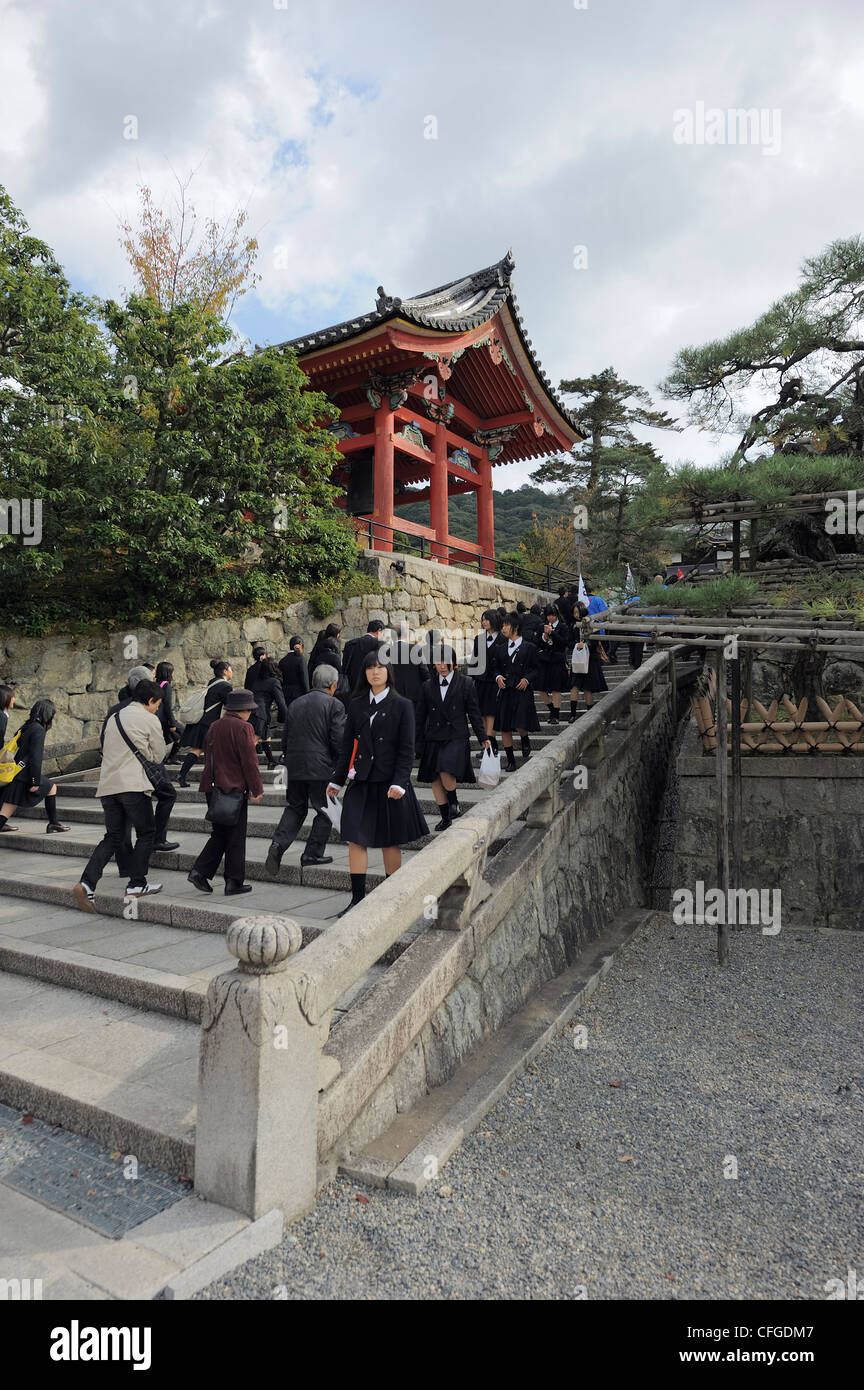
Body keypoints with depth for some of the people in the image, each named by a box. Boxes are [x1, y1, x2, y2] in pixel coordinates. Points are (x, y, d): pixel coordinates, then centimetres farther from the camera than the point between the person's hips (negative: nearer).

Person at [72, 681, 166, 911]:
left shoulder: (114, 717, 19)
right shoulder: (150, 719, -2)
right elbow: (158, 755, 4)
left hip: (107, 785, 7)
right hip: (133, 784, -7)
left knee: (114, 836, 10)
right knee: (146, 833, 8)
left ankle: (86, 883, -4)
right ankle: (137, 884, 8)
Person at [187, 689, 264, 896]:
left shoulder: (214, 726, 12)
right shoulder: (242, 728, -12)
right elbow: (249, 762, -14)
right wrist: (256, 790, -8)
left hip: (213, 788, 7)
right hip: (234, 788, -7)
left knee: (220, 834, 17)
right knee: (235, 838, 2)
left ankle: (199, 872, 7)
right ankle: (234, 883, 7)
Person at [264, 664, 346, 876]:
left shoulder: (295, 704, 10)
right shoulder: (334, 705, -7)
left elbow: (286, 739, 13)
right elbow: (339, 741, -12)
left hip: (295, 768, 5)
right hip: (321, 768, -5)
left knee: (295, 808, 17)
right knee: (325, 811, 10)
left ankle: (278, 844, -2)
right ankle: (313, 854, 12)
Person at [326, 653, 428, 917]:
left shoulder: (402, 705, -2)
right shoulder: (357, 705, 9)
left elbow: (407, 749, -5)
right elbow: (347, 745, 11)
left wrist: (399, 783, -16)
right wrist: (337, 780, 9)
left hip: (389, 783, -3)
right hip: (361, 783, 3)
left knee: (391, 843, 7)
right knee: (355, 839, -4)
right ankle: (358, 898, 4)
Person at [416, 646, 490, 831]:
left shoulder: (466, 684, 2)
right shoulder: (428, 686, 9)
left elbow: (474, 713, 5)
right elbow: (421, 716, 15)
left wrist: (483, 737, 1)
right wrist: (417, 740, 13)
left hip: (456, 738, -4)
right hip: (433, 739, 4)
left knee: (446, 773, -21)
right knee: (435, 780, 4)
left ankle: (454, 802, 8)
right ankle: (446, 816, 20)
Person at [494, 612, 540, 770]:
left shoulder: (529, 647, 2)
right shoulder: (501, 648, 12)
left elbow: (536, 669, 4)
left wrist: (527, 679, -13)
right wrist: (498, 677, -4)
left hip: (523, 692, -4)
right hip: (505, 692, 4)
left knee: (521, 726, -13)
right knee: (504, 728, 3)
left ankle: (526, 742, 23)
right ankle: (510, 760, 15)